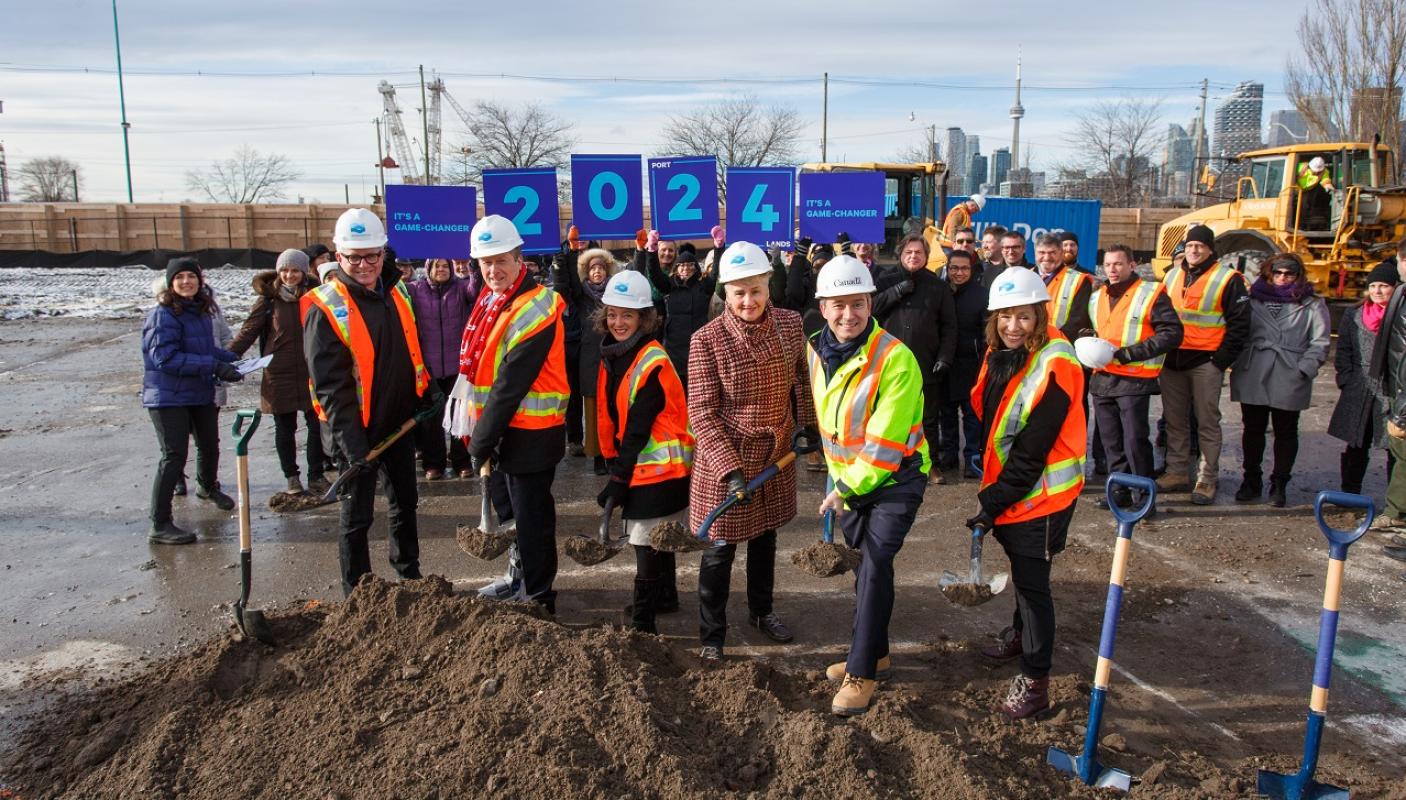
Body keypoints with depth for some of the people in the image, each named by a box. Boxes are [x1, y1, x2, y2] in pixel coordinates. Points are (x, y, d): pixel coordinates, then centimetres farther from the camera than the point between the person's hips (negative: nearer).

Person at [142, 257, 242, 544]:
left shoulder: (201, 311, 5)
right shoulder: (163, 315, -19)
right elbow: (165, 358, -27)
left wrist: (232, 358, 2)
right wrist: (213, 365, -31)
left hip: (201, 393, 8)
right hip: (168, 398, -8)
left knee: (210, 445, 25)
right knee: (174, 456, -11)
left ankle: (208, 487, 55)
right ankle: (159, 526, -5)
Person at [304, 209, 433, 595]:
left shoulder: (396, 292, 4)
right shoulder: (324, 308, -17)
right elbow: (331, 385, -21)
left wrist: (427, 392, 10)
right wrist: (352, 443, -25)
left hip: (400, 421, 7)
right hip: (357, 429, -6)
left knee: (405, 502, 19)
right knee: (357, 516, 4)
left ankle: (410, 576, 36)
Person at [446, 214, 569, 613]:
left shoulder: (535, 310, -20)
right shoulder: (492, 299, 8)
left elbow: (510, 385, -22)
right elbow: (479, 369, 14)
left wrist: (482, 441, -19)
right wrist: (480, 435, 9)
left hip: (531, 433, -9)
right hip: (508, 427, 9)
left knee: (531, 515, 2)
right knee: (520, 508, 21)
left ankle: (537, 597, 15)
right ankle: (521, 579, 37)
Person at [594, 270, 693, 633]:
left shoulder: (654, 364, -20)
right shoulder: (612, 355, 7)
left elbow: (639, 428, -21)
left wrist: (619, 478, -19)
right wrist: (615, 462, 7)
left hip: (659, 465, -9)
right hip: (639, 464, 9)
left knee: (648, 541, -6)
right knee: (655, 536, 22)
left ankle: (642, 620, 2)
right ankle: (665, 595, 39)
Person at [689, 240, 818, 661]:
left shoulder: (790, 324, -7)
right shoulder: (706, 339, -20)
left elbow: (801, 380, 11)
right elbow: (702, 413, -19)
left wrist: (810, 426, 14)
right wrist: (730, 470, -26)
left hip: (776, 452, 5)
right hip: (725, 455, -4)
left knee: (765, 535, 22)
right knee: (721, 547, 6)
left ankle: (762, 611, 44)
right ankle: (711, 634, 25)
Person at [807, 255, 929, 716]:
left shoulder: (895, 358, -24)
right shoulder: (817, 351, -3)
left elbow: (886, 439, -24)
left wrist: (850, 487, -18)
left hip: (895, 476, -6)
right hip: (846, 477, 6)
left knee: (875, 565, -13)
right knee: (864, 565, 14)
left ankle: (862, 672, -2)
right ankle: (874, 652, 31)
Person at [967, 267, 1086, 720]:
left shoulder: (1054, 367, -23)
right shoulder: (1002, 354, 4)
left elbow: (1032, 450, -23)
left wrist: (994, 502, -19)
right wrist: (991, 492, 12)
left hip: (1040, 493, -8)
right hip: (1006, 487, 8)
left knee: (1032, 582, -2)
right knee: (1022, 573, 24)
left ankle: (1035, 681, 9)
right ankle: (1020, 636, 45)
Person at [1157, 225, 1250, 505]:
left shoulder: (1228, 279, -3)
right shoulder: (1171, 276, 14)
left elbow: (1239, 324, -5)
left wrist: (1221, 360, -12)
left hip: (1205, 362, -5)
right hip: (1172, 360, 5)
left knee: (1207, 422, 0)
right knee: (1174, 420, 10)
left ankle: (1207, 479, 8)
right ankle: (1177, 473, 20)